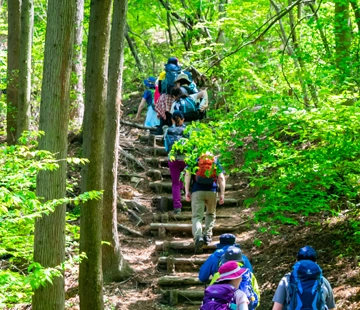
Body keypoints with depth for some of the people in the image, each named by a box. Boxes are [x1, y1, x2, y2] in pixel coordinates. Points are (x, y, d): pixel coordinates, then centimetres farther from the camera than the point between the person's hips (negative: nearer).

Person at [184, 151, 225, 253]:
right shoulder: (216, 161, 17)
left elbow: (187, 174, 1)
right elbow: (221, 178, 6)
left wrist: (187, 191, -1)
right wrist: (222, 194, 5)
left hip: (197, 191, -1)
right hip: (212, 191, 1)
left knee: (196, 216, -4)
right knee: (210, 214, 25)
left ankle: (198, 236, -28)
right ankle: (207, 235, 16)